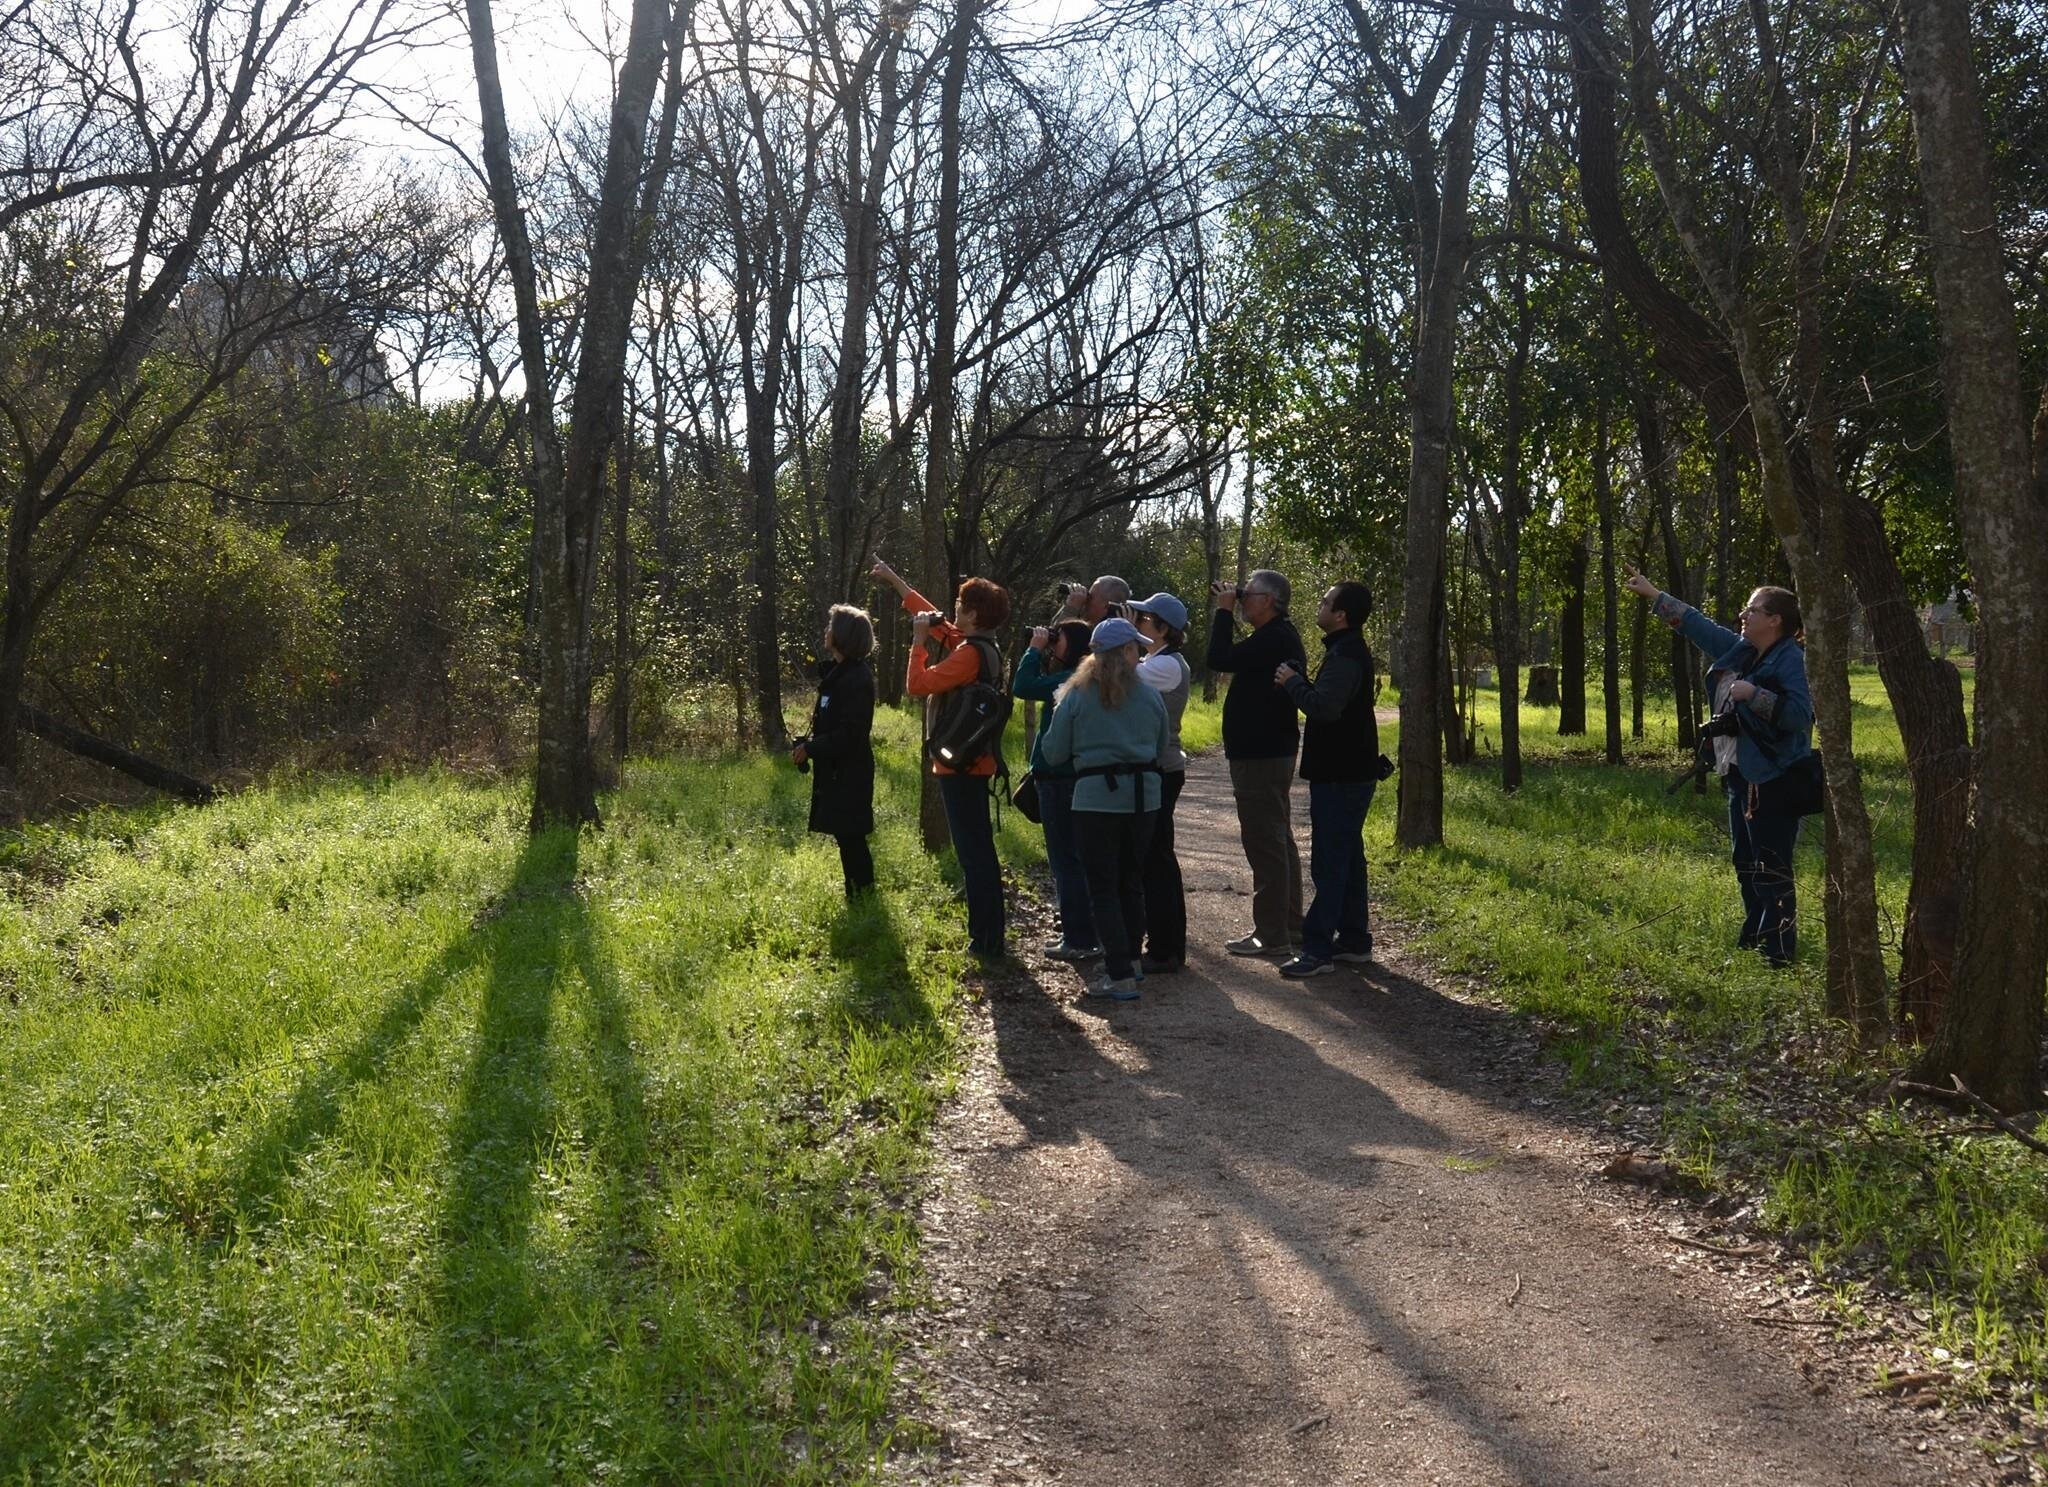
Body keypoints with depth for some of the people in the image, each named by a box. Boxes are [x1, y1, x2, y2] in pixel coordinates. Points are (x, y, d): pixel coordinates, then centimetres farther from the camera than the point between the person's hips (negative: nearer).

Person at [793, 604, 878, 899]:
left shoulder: (857, 679, -19)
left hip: (849, 773, -10)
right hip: (835, 769, 10)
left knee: (850, 835, -4)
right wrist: (805, 744, 4)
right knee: (847, 835, 14)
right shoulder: (836, 672, 11)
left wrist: (810, 749, -17)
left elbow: (849, 732, -22)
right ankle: (860, 895, 22)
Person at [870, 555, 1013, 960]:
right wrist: (896, 581, 31)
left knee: (973, 851, -7)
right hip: (976, 761, 10)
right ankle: (987, 934, 26)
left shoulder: (969, 654, -19)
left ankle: (986, 939, -4)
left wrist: (918, 642, -10)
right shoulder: (981, 646, 10)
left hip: (960, 764, -10)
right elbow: (937, 621, 24)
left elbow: (917, 684, -23)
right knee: (979, 847, 17)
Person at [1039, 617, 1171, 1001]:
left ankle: (1120, 977, -6)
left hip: (1096, 796, -3)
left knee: (1103, 889, 0)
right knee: (1132, 883, 18)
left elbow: (1055, 752, -2)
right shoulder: (1150, 696, 1)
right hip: (1143, 796, 3)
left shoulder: (1076, 696, -5)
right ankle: (1130, 960, 28)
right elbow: (1162, 745, 12)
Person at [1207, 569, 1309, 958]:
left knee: (1264, 842, -8)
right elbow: (1228, 660, 19)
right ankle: (1288, 924, 27)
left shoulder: (1273, 639, -19)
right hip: (1273, 751, 12)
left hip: (1260, 757, -12)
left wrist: (1224, 611, -15)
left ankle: (1271, 935, -6)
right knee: (1278, 840, 18)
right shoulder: (1282, 637, 16)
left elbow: (1220, 659, -23)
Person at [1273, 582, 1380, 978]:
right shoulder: (1350, 650, 16)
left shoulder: (1345, 656, -19)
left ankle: (1318, 949, -8)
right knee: (1347, 858, 15)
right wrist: (1299, 682, 6)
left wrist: (1292, 682, -17)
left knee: (1329, 862, -9)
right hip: (1350, 772, 11)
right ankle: (1354, 939, 22)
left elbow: (1325, 706, -31)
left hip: (1340, 777, -11)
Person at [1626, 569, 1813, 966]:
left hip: (1772, 780, -10)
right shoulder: (1739, 651, 12)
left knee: (1772, 872, -8)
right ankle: (1753, 944, 27)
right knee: (1747, 866, 17)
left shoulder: (1792, 661, -13)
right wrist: (1652, 594, 23)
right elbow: (1696, 624, 21)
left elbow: (1800, 714, -24)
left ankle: (1779, 955, -4)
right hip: (1740, 776, 10)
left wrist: (1753, 694, -25)